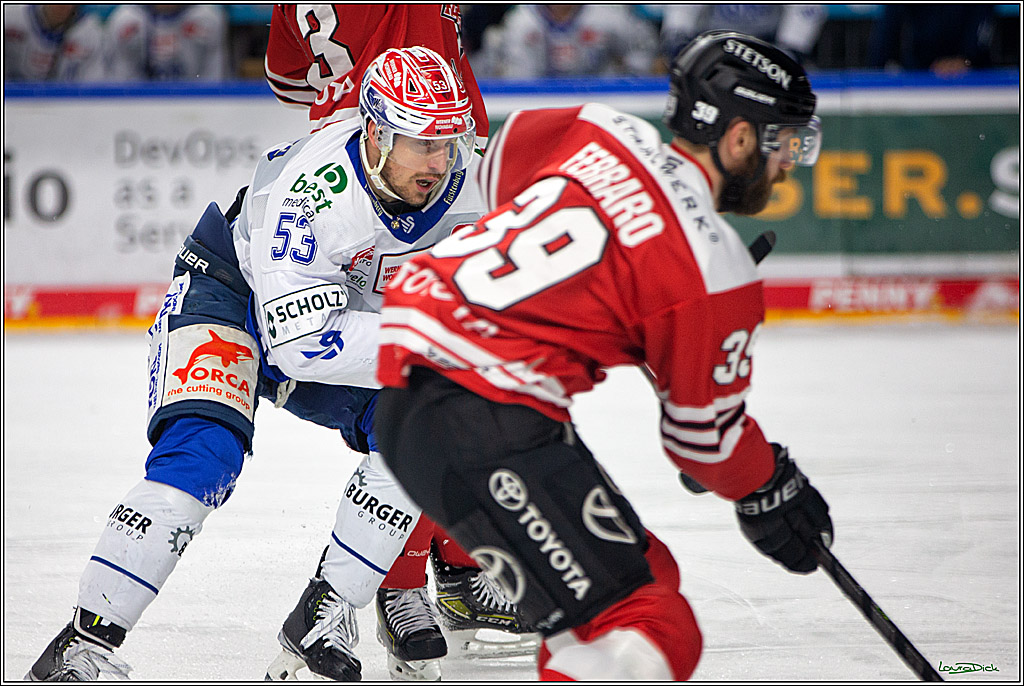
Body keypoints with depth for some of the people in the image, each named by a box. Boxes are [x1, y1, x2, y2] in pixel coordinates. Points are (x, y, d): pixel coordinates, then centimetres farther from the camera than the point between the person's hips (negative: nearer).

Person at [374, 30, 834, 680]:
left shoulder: (604, 132, 9)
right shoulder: (716, 272, -10)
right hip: (481, 420, -10)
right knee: (653, 633, -14)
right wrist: (769, 491, 23)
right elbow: (707, 432, 2)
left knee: (644, 572, 19)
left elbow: (499, 166, 30)